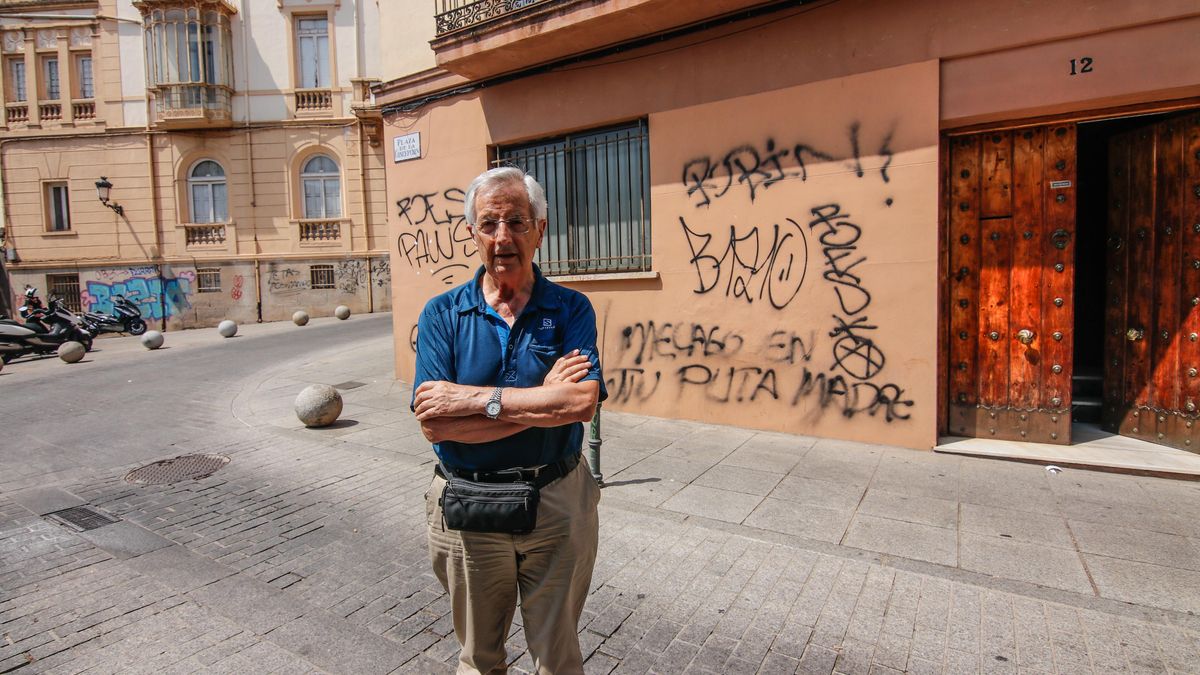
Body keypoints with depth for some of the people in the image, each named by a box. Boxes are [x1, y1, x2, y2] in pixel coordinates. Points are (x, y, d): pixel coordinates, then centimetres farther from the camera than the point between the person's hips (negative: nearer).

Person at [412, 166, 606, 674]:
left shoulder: (571, 309, -6)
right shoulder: (442, 315, -5)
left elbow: (583, 402, -21)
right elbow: (434, 424, -15)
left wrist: (474, 398, -22)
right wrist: (544, 401, -19)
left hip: (558, 503, 0)